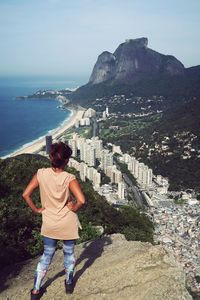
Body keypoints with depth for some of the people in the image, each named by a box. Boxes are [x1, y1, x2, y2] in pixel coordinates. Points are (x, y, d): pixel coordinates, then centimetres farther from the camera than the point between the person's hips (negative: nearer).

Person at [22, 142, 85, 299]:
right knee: (69, 253, 22)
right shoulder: (69, 178, -21)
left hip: (49, 224, 2)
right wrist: (74, 208, -10)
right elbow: (81, 200, -29)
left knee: (47, 255, 21)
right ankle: (69, 283, 41)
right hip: (68, 224, -2)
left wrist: (36, 209, 1)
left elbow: (26, 194, -11)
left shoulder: (41, 173, -13)